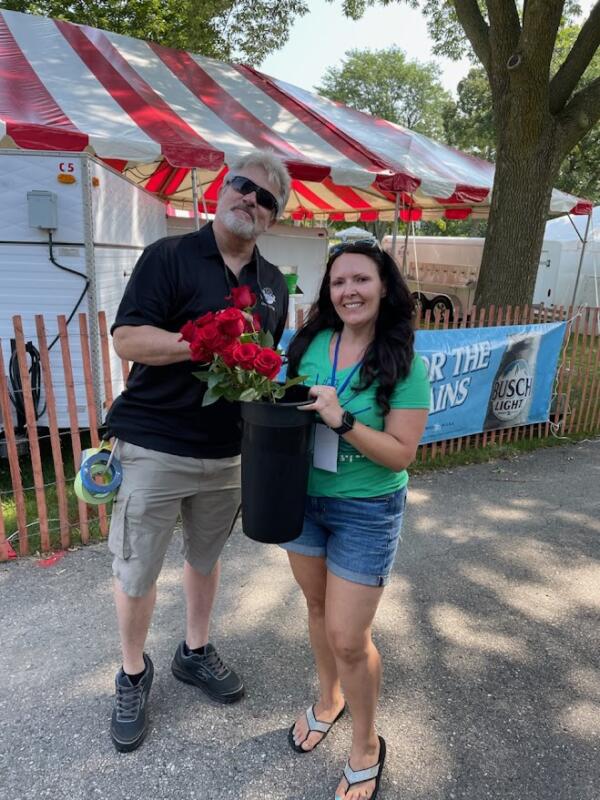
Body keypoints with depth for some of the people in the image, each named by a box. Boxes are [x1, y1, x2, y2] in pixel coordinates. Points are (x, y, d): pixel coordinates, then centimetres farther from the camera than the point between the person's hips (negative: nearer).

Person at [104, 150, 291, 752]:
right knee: (135, 572, 9)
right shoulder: (169, 256, -7)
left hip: (229, 452, 5)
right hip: (155, 447, -4)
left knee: (205, 557, 21)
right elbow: (127, 339, -16)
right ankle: (133, 675, 35)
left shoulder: (273, 283, 10)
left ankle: (195, 652, 44)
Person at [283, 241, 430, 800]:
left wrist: (343, 421, -29)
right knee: (318, 609, 21)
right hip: (302, 498, 4)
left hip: (367, 512, -4)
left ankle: (366, 748, 33)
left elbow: (400, 454, -17)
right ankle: (329, 699, 50)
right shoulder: (309, 343, -4)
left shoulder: (404, 366, -15)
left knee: (348, 638, 4)